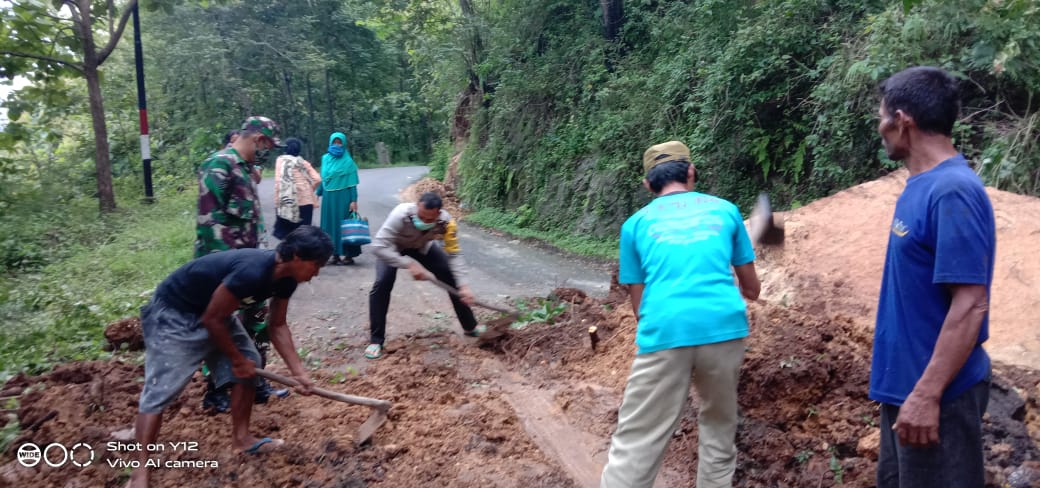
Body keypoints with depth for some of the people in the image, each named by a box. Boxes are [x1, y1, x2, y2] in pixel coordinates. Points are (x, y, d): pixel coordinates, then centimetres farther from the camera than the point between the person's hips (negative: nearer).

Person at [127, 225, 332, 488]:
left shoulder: (286, 278, -8)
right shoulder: (252, 272, -37)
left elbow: (278, 327, 2)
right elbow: (212, 319, -26)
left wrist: (298, 372, -5)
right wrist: (236, 359, -13)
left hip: (214, 312, 9)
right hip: (173, 314, -9)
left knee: (249, 364, 7)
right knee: (160, 388, -10)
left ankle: (241, 438, 19)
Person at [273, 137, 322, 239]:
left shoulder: (281, 160, 2)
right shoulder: (303, 162, 11)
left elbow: (279, 181, -9)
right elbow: (317, 179, 3)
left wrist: (277, 202, -7)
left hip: (287, 203, -3)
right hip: (306, 201, 3)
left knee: (285, 231, 5)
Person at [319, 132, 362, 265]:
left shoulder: (348, 161, -5)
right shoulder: (325, 159, 9)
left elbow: (352, 183, -8)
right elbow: (323, 179, 15)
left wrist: (354, 200, -14)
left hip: (343, 197, -5)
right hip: (328, 198, 5)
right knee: (331, 224, 7)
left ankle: (349, 255, 6)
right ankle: (335, 254, 15)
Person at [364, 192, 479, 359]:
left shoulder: (445, 221, -34)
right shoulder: (401, 215, -44)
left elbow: (454, 254, -26)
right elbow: (378, 246, -46)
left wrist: (462, 285, -37)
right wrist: (409, 264, -51)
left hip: (422, 247, 3)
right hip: (393, 247, -3)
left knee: (453, 279, -3)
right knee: (382, 285, -23)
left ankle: (470, 327, 17)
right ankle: (376, 340, -8)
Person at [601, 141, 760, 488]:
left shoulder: (636, 223, 16)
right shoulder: (725, 209, 19)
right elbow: (752, 288, 26)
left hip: (665, 333, -2)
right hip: (725, 326, 2)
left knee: (636, 445, 1)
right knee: (719, 429, 22)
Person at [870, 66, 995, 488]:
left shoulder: (953, 191, -21)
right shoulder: (920, 186, 8)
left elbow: (969, 306, -24)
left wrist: (927, 394, -24)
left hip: (938, 392, -9)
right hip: (904, 381, 9)